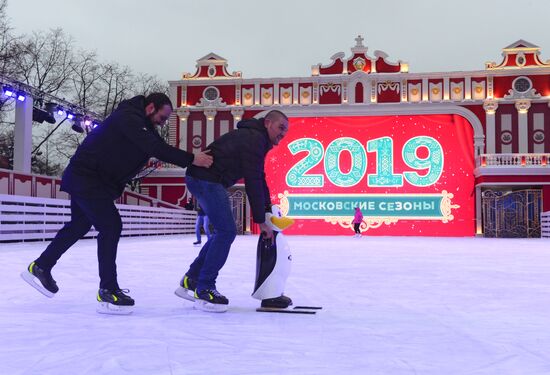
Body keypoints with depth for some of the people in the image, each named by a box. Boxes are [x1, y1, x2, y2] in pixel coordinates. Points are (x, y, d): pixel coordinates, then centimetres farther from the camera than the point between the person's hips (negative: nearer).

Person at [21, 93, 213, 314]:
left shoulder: (141, 123, 10)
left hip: (85, 179, 11)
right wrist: (191, 159, -31)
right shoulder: (129, 117, -21)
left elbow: (159, 148, 6)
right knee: (111, 226, -12)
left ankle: (39, 268, 38)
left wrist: (192, 159, -4)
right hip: (87, 179, -11)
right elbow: (156, 148, -32)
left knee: (78, 226, 22)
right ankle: (108, 291, -7)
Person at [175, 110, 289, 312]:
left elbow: (259, 179, 24)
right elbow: (252, 183, -19)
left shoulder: (256, 139, 19)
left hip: (204, 180, 11)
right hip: (206, 179, -11)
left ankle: (191, 281, 19)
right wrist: (261, 221, -16)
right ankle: (204, 290, -5)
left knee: (224, 231, 14)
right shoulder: (254, 139, -15)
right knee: (226, 231, -12)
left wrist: (268, 207, 16)